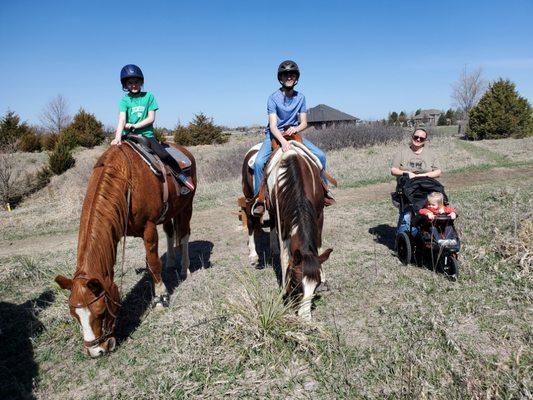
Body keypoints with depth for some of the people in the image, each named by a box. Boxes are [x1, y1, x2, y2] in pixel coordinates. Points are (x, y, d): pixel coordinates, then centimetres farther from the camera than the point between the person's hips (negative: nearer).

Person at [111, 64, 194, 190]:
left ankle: (180, 175, 4)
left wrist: (134, 126, -13)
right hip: (128, 135, 2)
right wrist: (118, 137, -27)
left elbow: (151, 118, -3)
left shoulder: (149, 96, 3)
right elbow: (122, 120, -11)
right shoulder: (124, 100, 3)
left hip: (146, 134, -2)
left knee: (163, 154, -16)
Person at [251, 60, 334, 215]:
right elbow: (273, 125, -19)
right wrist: (283, 141, -37)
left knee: (320, 155, -9)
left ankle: (323, 188, 11)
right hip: (274, 135, -3)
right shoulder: (273, 97, -10)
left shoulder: (300, 97, 4)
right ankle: (259, 198, -14)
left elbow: (304, 123, 5)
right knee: (259, 161, -29)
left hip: (293, 133, 4)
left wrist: (296, 128, -20)